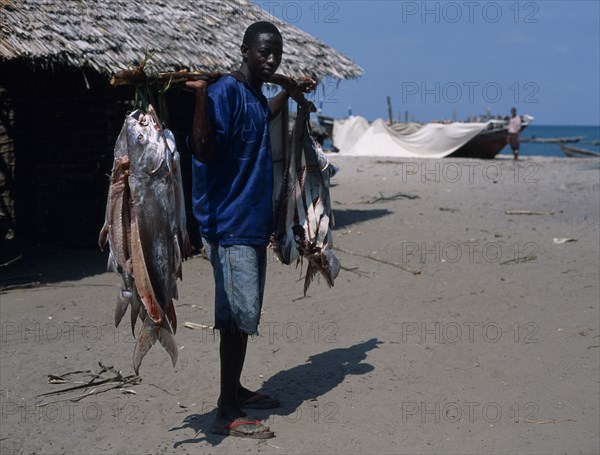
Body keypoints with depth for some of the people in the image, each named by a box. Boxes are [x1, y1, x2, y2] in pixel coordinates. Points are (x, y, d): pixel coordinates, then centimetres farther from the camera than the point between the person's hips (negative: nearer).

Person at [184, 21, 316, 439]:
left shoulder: (255, 94, 12)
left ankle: (236, 391, 28)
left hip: (253, 223, 10)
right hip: (231, 225, -9)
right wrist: (200, 96, -35)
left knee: (245, 315, 16)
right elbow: (203, 151, -25)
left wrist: (289, 92, 37)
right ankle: (227, 414, 0)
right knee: (238, 316, -8)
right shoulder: (225, 91, -15)